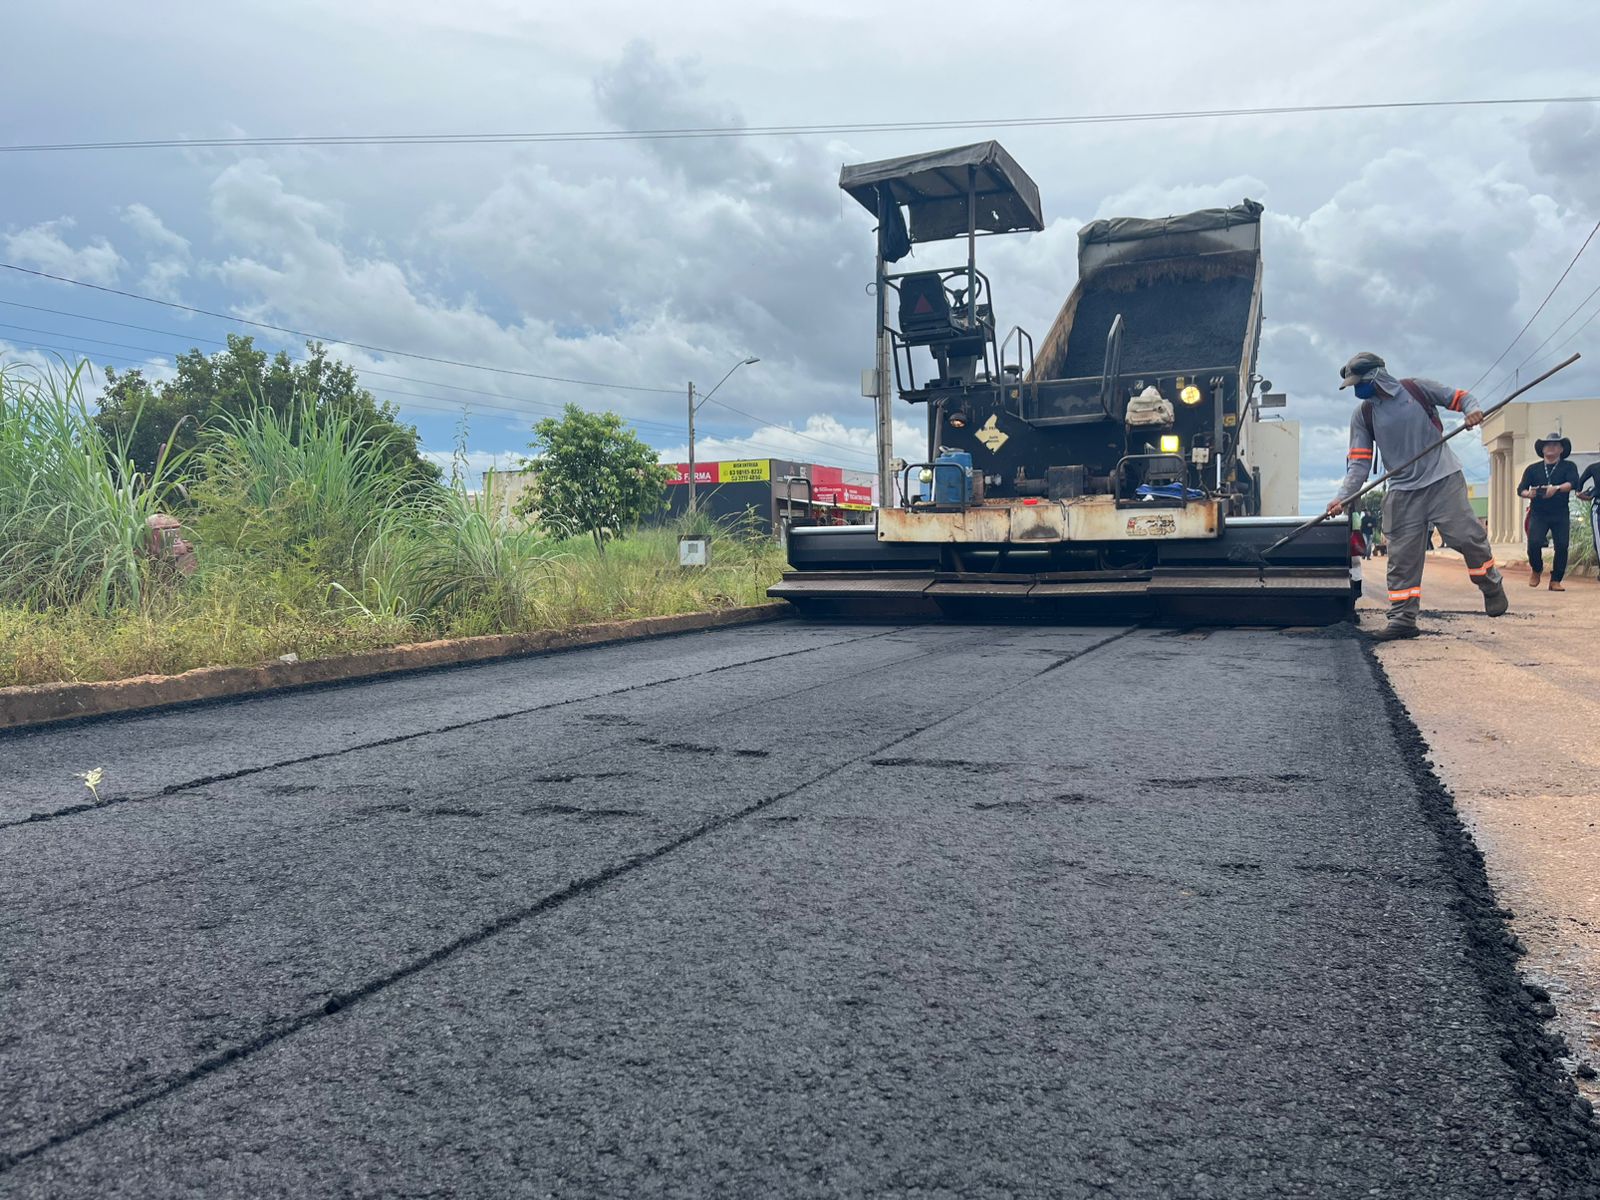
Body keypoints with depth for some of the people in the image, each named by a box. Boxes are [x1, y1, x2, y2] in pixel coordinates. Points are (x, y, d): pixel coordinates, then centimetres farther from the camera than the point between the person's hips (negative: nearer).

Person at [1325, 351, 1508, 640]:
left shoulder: (1416, 388, -2)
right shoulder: (1362, 415, 4)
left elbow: (1459, 397, 5)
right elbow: (1359, 462, 0)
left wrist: (1472, 409, -19)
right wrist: (1343, 496, -14)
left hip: (1443, 479, -2)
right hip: (1402, 490, 3)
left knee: (1467, 536, -6)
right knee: (1402, 556, -1)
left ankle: (1492, 588, 20)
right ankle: (1403, 618, 4)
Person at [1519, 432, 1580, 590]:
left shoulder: (1568, 467, 6)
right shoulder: (1533, 468, 10)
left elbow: (1574, 483, -13)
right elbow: (1520, 489, 2)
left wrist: (1557, 488, -33)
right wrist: (1528, 494, -22)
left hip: (1561, 514, 0)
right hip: (1538, 514, 0)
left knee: (1562, 546, -10)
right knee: (1534, 543, -16)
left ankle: (1555, 581, 3)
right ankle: (1536, 571, 12)